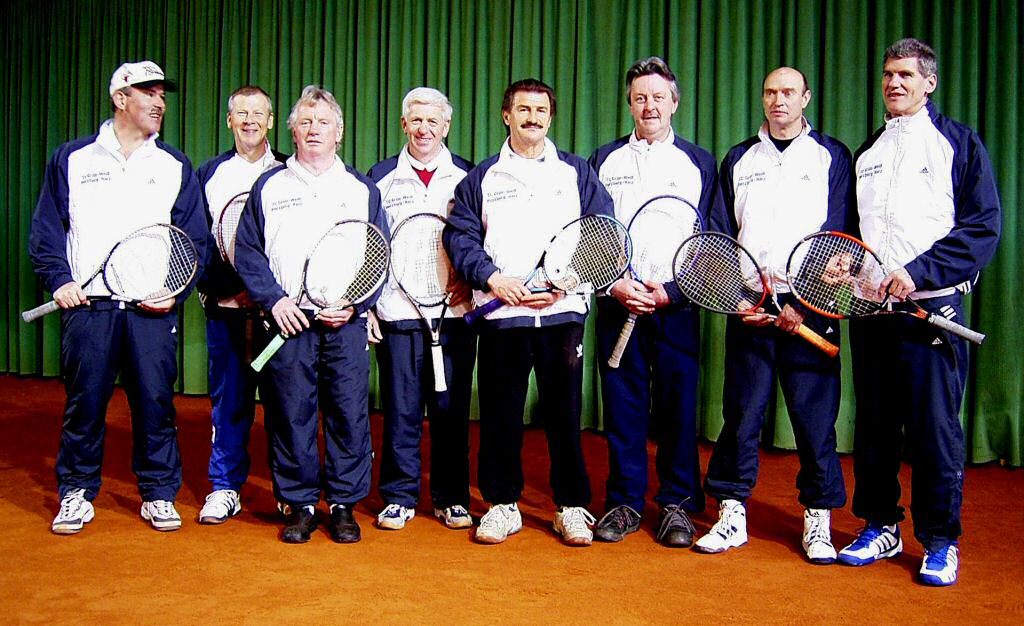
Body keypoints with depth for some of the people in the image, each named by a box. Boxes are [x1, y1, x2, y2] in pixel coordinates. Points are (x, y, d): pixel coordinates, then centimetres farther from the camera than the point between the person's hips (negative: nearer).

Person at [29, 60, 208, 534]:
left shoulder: (175, 166, 9)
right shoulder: (71, 159, 8)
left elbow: (196, 240, 7)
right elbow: (46, 228, 9)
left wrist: (176, 292, -5)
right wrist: (59, 281, -3)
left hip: (153, 310, 0)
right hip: (87, 305, 0)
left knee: (155, 403, 2)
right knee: (84, 403, 5)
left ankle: (159, 494, 15)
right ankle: (77, 494, 19)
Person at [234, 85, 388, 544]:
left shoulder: (362, 189, 12)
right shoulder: (269, 187, 12)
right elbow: (247, 252, 8)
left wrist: (355, 304, -6)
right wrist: (274, 299, -6)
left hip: (346, 322, 0)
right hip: (288, 321, 0)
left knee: (349, 414, 0)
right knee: (290, 414, 1)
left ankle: (344, 504, 12)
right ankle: (299, 504, 14)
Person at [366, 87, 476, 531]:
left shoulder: (467, 177, 8)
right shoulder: (381, 177, 10)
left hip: (454, 311, 0)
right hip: (397, 311, 0)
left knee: (451, 407, 4)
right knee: (400, 408, 3)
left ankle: (452, 498, 16)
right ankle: (399, 496, 16)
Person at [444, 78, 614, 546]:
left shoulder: (577, 173, 12)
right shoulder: (482, 177, 12)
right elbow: (460, 235, 6)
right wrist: (492, 278, -9)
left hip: (562, 310, 0)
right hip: (501, 312, 1)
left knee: (563, 410, 2)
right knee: (500, 411, 3)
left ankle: (571, 507, 14)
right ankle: (502, 503, 17)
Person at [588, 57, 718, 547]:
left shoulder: (699, 163, 9)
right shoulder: (605, 159, 13)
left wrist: (672, 291, -9)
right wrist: (614, 284, -6)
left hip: (677, 305, -1)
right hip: (618, 302, 1)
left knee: (678, 405, 0)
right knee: (622, 404, 3)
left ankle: (677, 503, 13)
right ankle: (624, 502, 14)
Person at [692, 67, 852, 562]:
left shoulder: (831, 157, 8)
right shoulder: (738, 160, 14)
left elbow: (836, 238, 0)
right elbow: (720, 238, 11)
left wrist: (803, 304, -10)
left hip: (809, 307, -2)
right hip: (748, 307, 2)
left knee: (815, 414, 0)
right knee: (740, 413, 3)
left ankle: (818, 521, 12)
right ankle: (732, 514, 12)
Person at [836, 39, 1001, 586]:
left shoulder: (959, 143, 4)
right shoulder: (866, 151, 19)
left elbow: (983, 227, -5)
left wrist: (918, 272, -15)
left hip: (931, 306, -5)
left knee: (934, 427, -2)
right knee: (873, 424, 8)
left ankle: (941, 540, 11)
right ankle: (880, 527, 21)